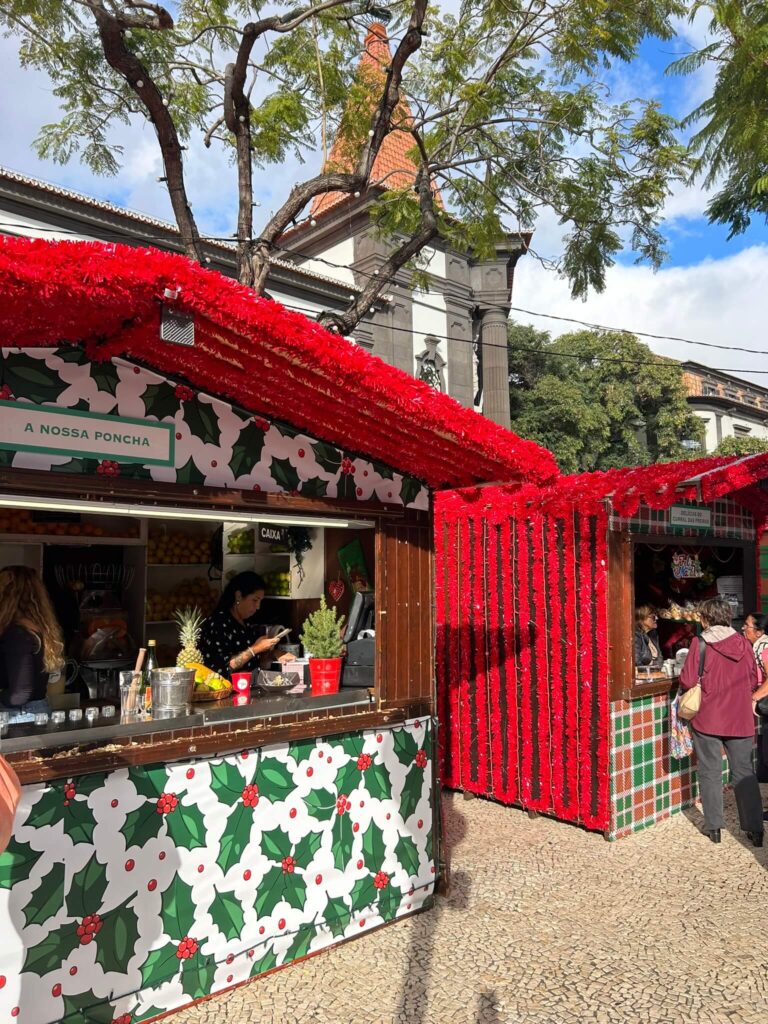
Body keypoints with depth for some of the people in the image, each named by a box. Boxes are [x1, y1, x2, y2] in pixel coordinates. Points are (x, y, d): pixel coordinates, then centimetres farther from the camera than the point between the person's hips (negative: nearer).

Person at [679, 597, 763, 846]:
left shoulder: (700, 643, -12)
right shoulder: (744, 644, 0)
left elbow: (687, 681, -14)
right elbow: (754, 682, 7)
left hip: (708, 719, -3)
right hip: (740, 720, 3)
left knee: (710, 773, 9)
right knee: (744, 773, 12)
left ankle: (713, 827, 16)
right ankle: (754, 829, 13)